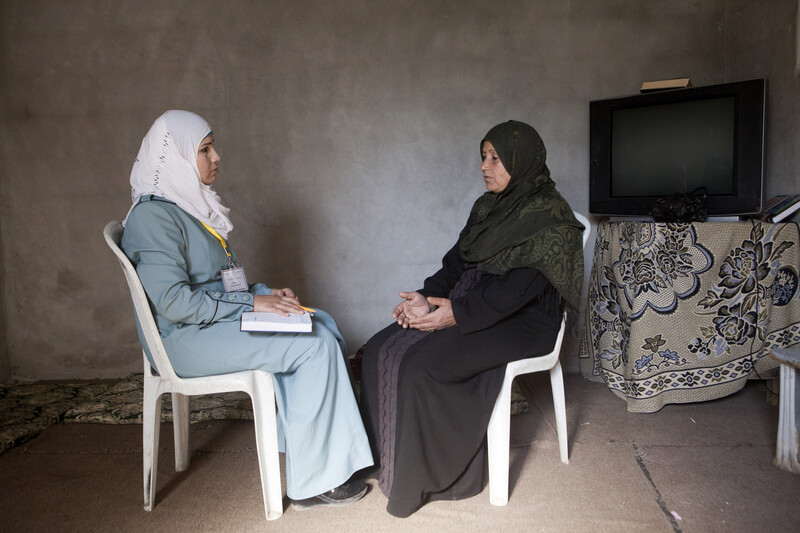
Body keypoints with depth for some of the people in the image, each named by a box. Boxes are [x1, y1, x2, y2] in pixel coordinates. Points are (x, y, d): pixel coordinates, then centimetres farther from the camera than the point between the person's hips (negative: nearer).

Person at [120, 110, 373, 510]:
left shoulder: (192, 204, 14)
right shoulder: (153, 215, -16)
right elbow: (174, 302, -24)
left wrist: (266, 294, 3)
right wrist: (251, 303, -20)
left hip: (219, 316, 9)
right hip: (186, 339, -9)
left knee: (323, 324, -3)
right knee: (316, 346, -19)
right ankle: (312, 483, -9)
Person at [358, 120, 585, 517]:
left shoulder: (549, 216, -12)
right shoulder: (488, 206, 14)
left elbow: (520, 287, -22)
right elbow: (458, 259, 11)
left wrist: (455, 312, -25)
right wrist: (428, 295, -7)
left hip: (520, 323, -8)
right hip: (470, 304, 8)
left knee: (419, 365, -27)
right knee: (381, 350, -9)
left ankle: (427, 478, -9)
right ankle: (386, 457, 1)